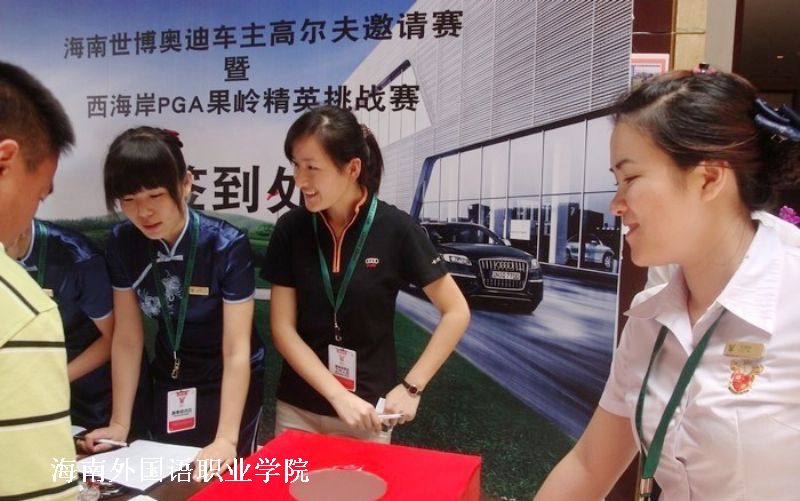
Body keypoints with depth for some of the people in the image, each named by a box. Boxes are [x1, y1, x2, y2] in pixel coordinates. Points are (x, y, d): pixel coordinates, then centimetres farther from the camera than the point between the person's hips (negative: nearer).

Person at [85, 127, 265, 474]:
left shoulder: (227, 245, -26)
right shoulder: (122, 244, -12)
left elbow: (237, 351, -25)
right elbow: (127, 339, -6)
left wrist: (227, 439, -30)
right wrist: (120, 423, -6)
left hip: (230, 385, -4)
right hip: (169, 384, 4)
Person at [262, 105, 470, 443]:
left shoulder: (395, 229, -14)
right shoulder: (290, 229, -8)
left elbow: (456, 312, -8)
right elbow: (283, 328, -7)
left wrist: (412, 387, -11)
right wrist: (338, 396, -15)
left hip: (369, 406, -2)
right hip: (297, 407, 2)